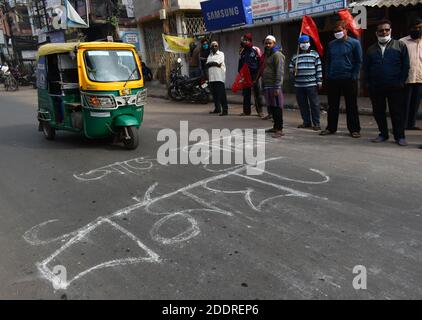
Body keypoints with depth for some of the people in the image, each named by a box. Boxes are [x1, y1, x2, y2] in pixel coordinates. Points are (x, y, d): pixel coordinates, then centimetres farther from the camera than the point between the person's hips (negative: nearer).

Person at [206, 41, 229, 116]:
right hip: (211, 77, 6)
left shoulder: (221, 54, 6)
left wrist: (210, 63, 1)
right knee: (214, 94, 8)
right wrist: (215, 64, -6)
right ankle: (217, 108, 20)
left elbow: (218, 63, -10)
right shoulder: (210, 55, 22)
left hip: (219, 77, -6)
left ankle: (225, 110, -14)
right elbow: (207, 65, 7)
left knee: (222, 94, -12)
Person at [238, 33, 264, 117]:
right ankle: (246, 111, 16)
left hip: (254, 75, -5)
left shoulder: (255, 50, -5)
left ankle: (259, 111, 4)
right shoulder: (243, 51, 12)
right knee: (246, 93, 8)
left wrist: (259, 73, -12)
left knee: (257, 93, 0)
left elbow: (260, 62, -6)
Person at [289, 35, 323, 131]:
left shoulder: (314, 54, 6)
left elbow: (319, 68, 3)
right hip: (299, 85, 4)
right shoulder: (295, 56, 14)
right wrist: (293, 71, -2)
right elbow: (290, 67, 21)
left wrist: (319, 81, -3)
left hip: (311, 84, -3)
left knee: (314, 104, -3)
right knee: (302, 104, 9)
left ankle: (316, 123, 3)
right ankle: (306, 122, 21)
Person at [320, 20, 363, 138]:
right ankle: (331, 128, 17)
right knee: (332, 105, 9)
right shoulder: (331, 44, 11)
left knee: (351, 106, 2)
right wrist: (328, 75, 5)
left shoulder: (354, 43, -1)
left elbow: (358, 61, -2)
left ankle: (354, 129, 8)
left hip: (349, 80, -4)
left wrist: (354, 76, -10)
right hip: (333, 80, 4)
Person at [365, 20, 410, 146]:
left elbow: (406, 65, 3)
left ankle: (400, 136, 7)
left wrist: (401, 81, -6)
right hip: (376, 87, 3)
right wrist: (369, 83, 3)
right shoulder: (371, 49, 14)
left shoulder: (400, 45, 7)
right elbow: (366, 68, 13)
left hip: (395, 87, -3)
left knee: (397, 112, -1)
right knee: (378, 112, 6)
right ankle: (383, 134, 19)